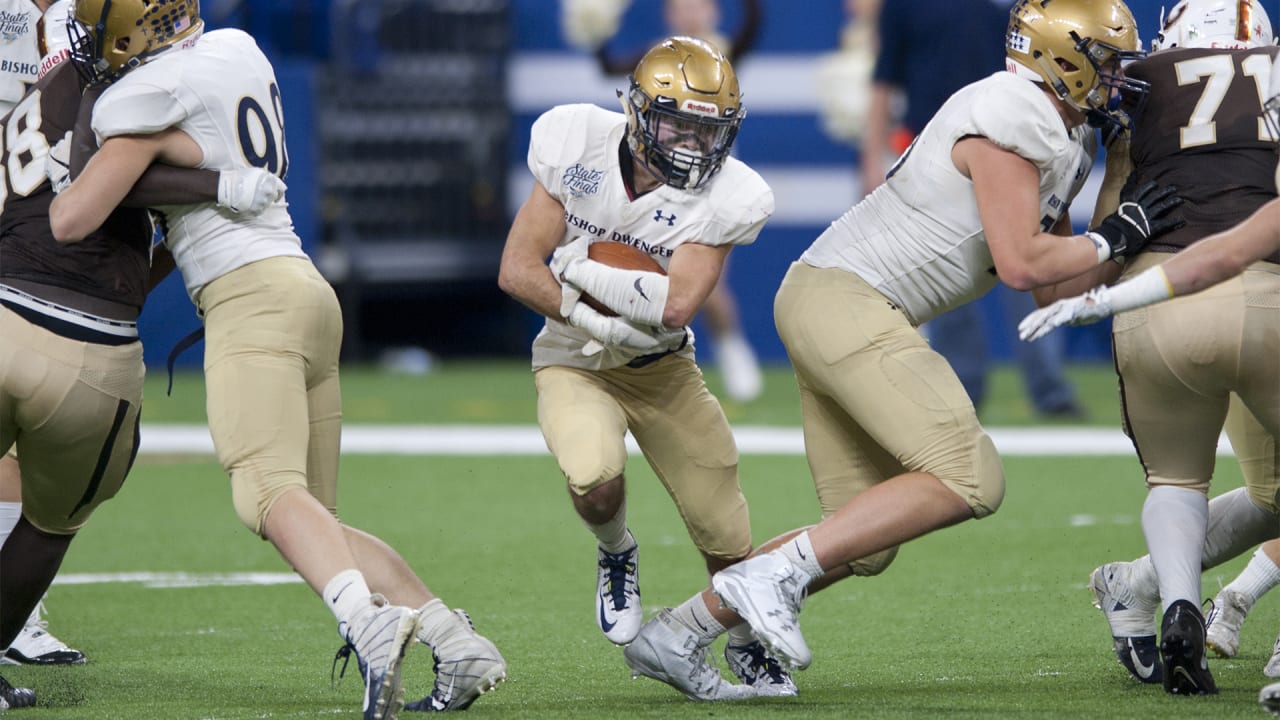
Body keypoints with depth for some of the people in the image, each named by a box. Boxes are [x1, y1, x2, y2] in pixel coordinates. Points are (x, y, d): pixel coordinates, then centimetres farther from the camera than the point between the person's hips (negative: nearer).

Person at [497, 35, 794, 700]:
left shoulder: (724, 197, -21)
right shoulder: (577, 146, -19)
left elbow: (675, 303, -30)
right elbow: (517, 271, -17)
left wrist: (582, 269, -27)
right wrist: (593, 320, -27)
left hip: (662, 367, 1)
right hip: (574, 362, -1)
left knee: (725, 534, 2)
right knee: (595, 482, -32)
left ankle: (748, 646, 34)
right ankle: (616, 556, 5)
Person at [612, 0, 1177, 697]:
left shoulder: (1063, 141, 17)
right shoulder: (1010, 121, -15)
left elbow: (1056, 281, 20)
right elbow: (1021, 264, -18)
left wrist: (1141, 238, 14)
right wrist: (1115, 237, -6)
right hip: (845, 300, -11)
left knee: (863, 543, 10)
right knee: (969, 480, -19)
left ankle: (675, 633, 14)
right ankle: (775, 573, -19)